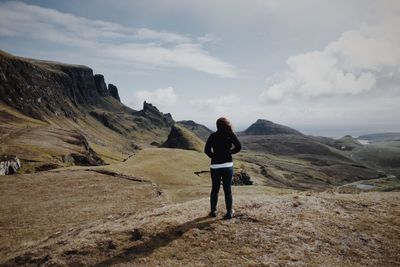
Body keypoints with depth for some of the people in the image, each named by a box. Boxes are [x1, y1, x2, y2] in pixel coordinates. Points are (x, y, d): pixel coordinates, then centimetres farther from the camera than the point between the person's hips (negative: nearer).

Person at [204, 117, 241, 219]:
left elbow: (207, 150, -10)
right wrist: (230, 152, 7)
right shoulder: (230, 135, -2)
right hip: (228, 166, 0)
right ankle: (229, 212, 11)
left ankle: (213, 211, 22)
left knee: (215, 189, 15)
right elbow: (238, 147, -8)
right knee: (228, 190, 8)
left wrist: (214, 156, 7)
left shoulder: (213, 136, -3)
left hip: (215, 167, 0)